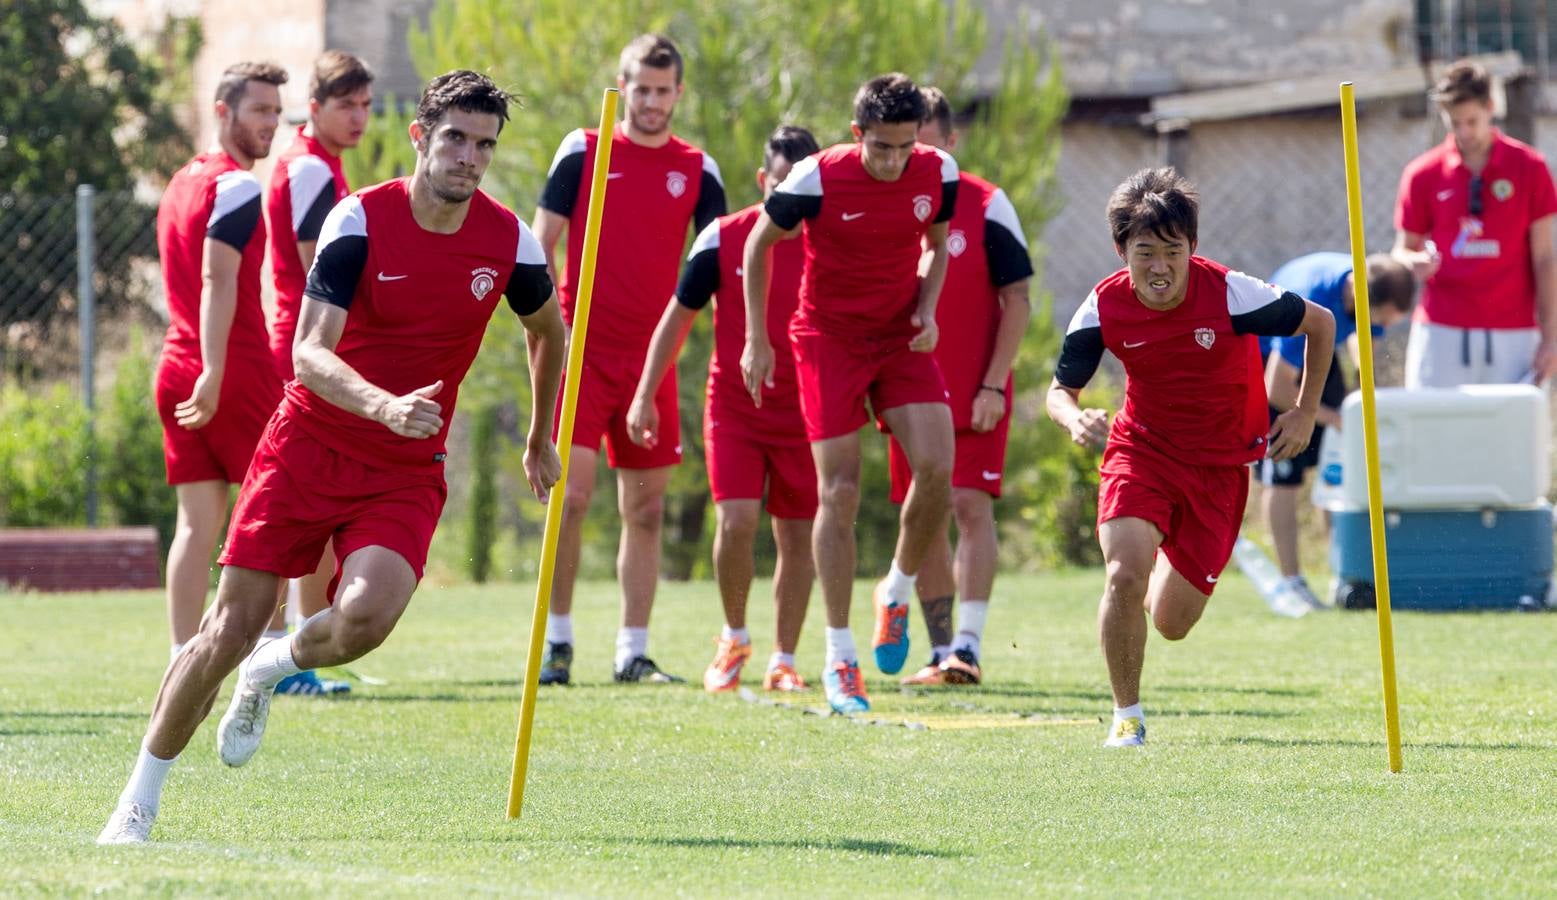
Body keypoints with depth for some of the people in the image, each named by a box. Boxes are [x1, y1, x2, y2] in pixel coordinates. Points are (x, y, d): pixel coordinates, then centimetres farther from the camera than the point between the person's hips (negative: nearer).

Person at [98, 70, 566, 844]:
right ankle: (138, 802, 11)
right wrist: (383, 405, -42)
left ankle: (274, 668, 10)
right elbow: (310, 352, -24)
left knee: (367, 614, -26)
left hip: (407, 472, 2)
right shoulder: (360, 221, -15)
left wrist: (540, 441, 24)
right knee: (229, 631, -5)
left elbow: (548, 330, 19)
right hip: (309, 446, -2)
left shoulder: (509, 240, -4)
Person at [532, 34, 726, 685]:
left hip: (651, 357, 3)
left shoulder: (697, 169, 8)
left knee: (645, 509, 4)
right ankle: (557, 640, -3)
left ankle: (633, 653, 9)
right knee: (572, 493, -13)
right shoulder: (583, 152, 2)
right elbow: (541, 244, 1)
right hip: (581, 350, -3)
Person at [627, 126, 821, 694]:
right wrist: (645, 395, 2)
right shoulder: (723, 238, -5)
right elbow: (679, 316, 4)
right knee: (736, 521, -15)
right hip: (732, 406, -1)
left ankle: (784, 661, 16)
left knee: (796, 536, 3)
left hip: (803, 413, 1)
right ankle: (733, 638, 9)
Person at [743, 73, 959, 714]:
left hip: (902, 338, 3)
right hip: (829, 340, -3)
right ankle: (839, 660, 2)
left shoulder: (938, 174, -9)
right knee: (839, 493, -6)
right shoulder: (817, 179, -19)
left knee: (936, 468, -17)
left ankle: (898, 593, 11)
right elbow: (759, 243, -3)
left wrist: (927, 312, -6)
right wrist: (757, 340, -3)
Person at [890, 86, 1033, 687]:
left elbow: (1016, 301, -4)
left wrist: (993, 385, -11)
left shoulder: (987, 205, -4)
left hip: (975, 396, -4)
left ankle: (968, 647, -14)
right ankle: (940, 652, 12)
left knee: (971, 509, -11)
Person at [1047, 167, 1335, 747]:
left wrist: (1306, 412, -3)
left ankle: (1171, 570, 42)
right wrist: (1074, 418, -26)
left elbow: (1321, 322, -5)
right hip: (1142, 449, 0)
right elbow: (1060, 389, -2)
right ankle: (1127, 716, -7)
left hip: (1220, 465, 0)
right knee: (1124, 575, -26)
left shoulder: (1231, 295, -21)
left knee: (1172, 622, 2)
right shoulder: (1103, 308, -15)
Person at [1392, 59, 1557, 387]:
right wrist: (1415, 263, -11)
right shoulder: (1423, 175, 6)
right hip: (1441, 333, 1)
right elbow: (1404, 250, 14)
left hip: (1511, 335, -1)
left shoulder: (1529, 168, 3)